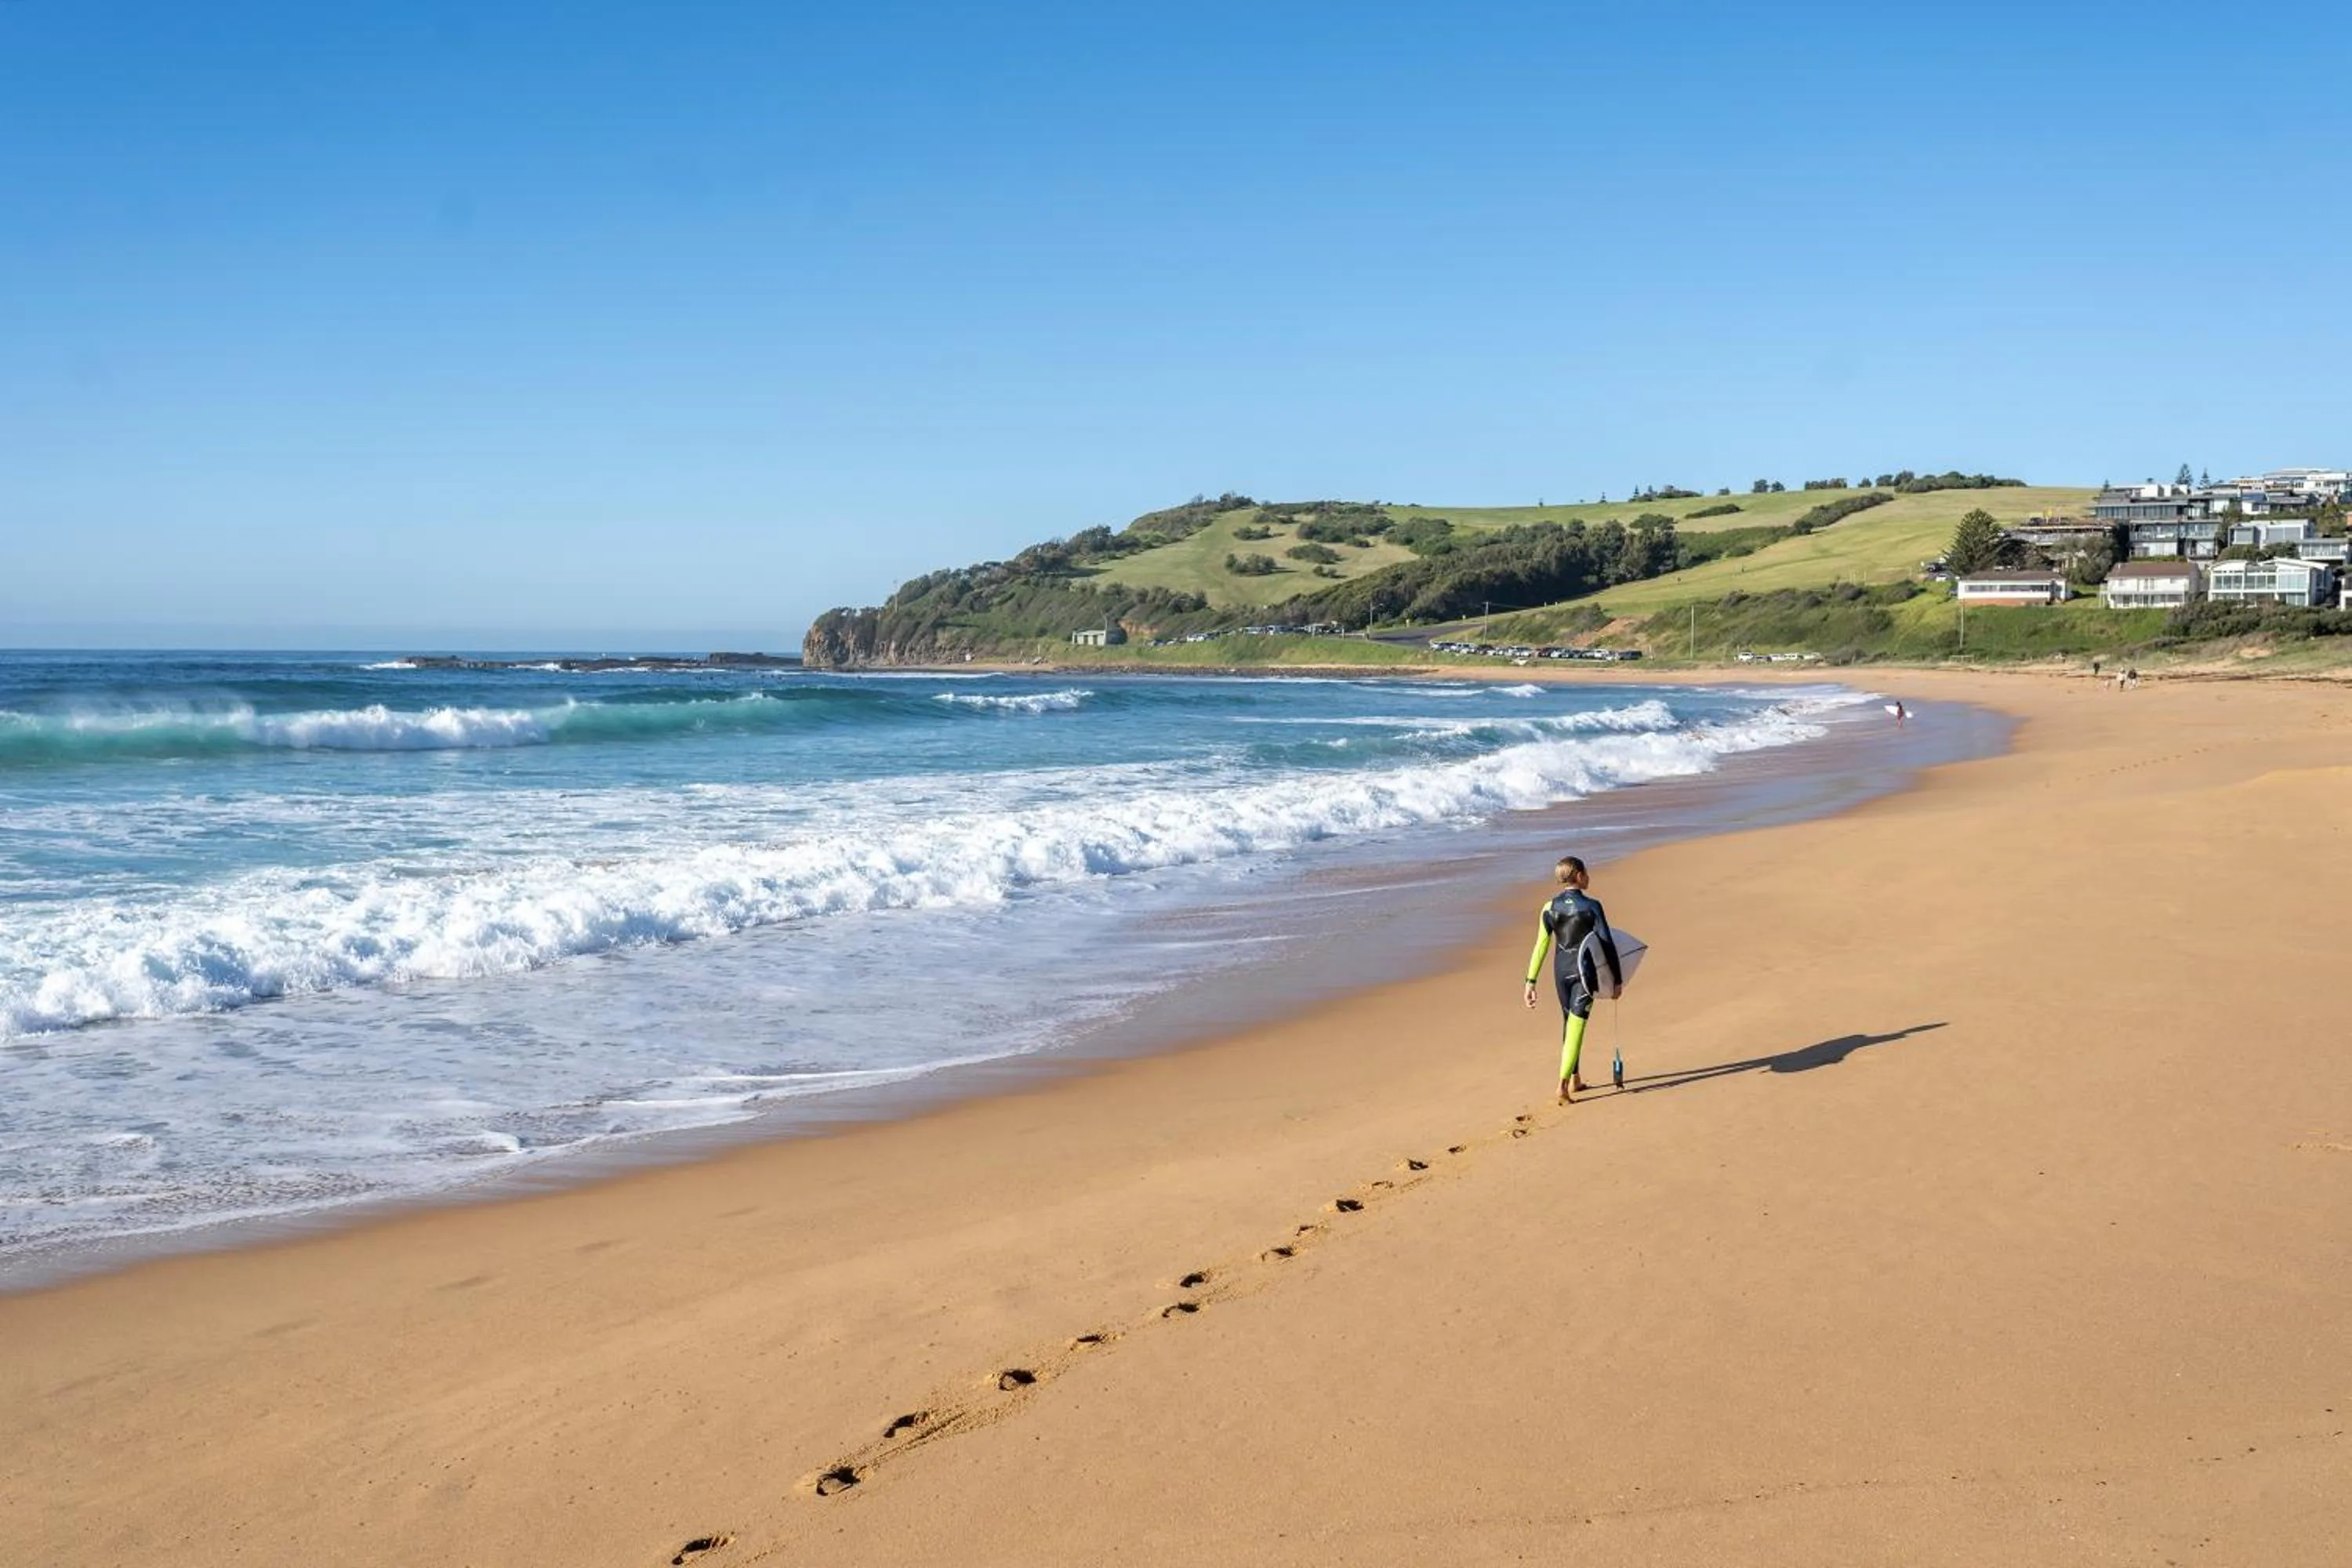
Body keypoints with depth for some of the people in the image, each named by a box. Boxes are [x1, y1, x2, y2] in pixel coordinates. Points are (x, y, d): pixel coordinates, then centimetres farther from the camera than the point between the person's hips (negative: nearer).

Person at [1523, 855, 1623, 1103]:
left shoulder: (1549, 908, -1)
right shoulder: (1592, 906, -9)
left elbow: (1541, 946, -1)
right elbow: (1607, 944, -7)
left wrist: (1531, 982, 2)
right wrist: (1617, 979, 1)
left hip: (1561, 971, 4)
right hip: (1585, 970, -4)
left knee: (1570, 1024, 20)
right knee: (1576, 1026, -5)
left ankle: (1575, 1080, 31)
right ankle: (1563, 1083, -16)